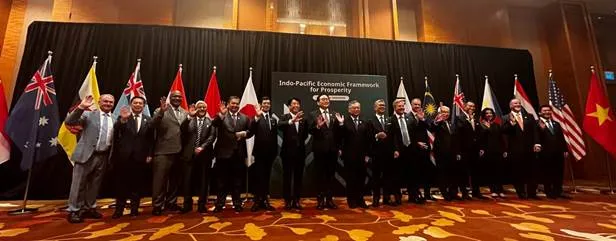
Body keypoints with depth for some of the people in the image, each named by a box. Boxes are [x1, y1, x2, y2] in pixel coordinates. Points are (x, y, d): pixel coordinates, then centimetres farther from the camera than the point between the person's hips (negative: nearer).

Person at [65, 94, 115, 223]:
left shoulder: (115, 119, 8)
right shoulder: (88, 114, 0)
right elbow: (69, 122, -13)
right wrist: (81, 107, -21)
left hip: (103, 156, 3)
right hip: (86, 155, -3)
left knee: (94, 184, 15)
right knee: (79, 184, 5)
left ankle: (89, 208, 28)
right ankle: (74, 211, 18)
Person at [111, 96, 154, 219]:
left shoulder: (148, 120, 5)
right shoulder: (123, 117, 1)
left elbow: (151, 139, 6)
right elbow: (116, 131, -18)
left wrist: (149, 154, 1)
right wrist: (123, 119, -36)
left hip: (140, 157, 1)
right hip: (124, 156, -1)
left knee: (137, 184, 8)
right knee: (121, 183, 9)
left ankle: (134, 209, 19)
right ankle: (119, 209, 22)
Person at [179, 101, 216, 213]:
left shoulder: (210, 122, 8)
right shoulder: (189, 120, 11)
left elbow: (212, 137, -3)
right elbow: (182, 131, -7)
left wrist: (202, 147, -16)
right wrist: (189, 117, -16)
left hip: (204, 155, 0)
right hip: (189, 154, 1)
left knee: (203, 181, 6)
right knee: (187, 180, 4)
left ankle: (202, 205, 17)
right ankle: (187, 204, 19)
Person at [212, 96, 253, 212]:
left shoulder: (245, 118, 9)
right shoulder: (221, 116, 0)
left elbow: (251, 131, 5)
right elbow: (214, 124, -18)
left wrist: (244, 133, -14)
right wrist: (221, 114, -32)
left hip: (239, 154, 2)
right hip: (224, 152, -2)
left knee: (237, 180, 12)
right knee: (222, 180, 9)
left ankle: (237, 203, 23)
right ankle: (220, 204, 22)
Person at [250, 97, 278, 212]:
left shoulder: (273, 119, 12)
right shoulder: (257, 118, -4)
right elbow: (252, 131, -23)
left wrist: (275, 151, 11)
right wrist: (257, 117, -34)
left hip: (270, 152, 5)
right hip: (260, 151, -5)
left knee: (266, 177, 12)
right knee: (258, 177, 0)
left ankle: (265, 200, 22)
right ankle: (257, 201, 11)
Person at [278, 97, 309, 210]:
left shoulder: (303, 119, 6)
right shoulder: (285, 117, -3)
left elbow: (306, 134, 11)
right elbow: (279, 125, -26)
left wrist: (301, 141, -5)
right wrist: (292, 120, -39)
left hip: (300, 152, 3)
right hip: (288, 152, -3)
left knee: (298, 177, 11)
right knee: (287, 177, 6)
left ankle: (296, 200, 23)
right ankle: (287, 201, 18)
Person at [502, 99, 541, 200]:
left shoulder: (529, 117, 13)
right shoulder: (506, 118, 2)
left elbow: (535, 131, 7)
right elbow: (504, 131, -10)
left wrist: (536, 143, -5)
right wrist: (512, 123, -24)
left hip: (529, 148, 3)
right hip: (515, 150, -3)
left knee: (531, 172, 8)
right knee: (517, 173, 2)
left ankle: (532, 193, 20)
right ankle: (521, 193, 13)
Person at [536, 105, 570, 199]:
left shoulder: (556, 124, 17)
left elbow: (562, 138, 18)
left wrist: (565, 150, 11)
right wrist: (541, 129, -31)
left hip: (558, 152, 6)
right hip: (546, 153, -6)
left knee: (559, 173, 11)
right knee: (547, 174, 2)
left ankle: (558, 192, 22)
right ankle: (549, 193, 11)